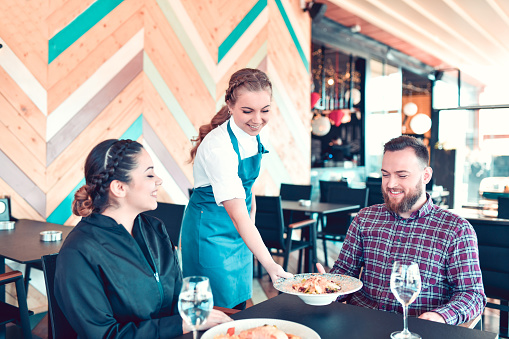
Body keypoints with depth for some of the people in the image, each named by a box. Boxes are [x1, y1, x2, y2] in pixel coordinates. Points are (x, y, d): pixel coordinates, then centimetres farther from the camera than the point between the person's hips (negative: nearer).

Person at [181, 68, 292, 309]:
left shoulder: (252, 133, -6)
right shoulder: (219, 148, -31)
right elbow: (238, 215, -34)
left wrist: (251, 213, 7)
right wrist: (269, 264, -39)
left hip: (239, 229, 8)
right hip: (211, 230, -7)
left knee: (241, 302, 19)